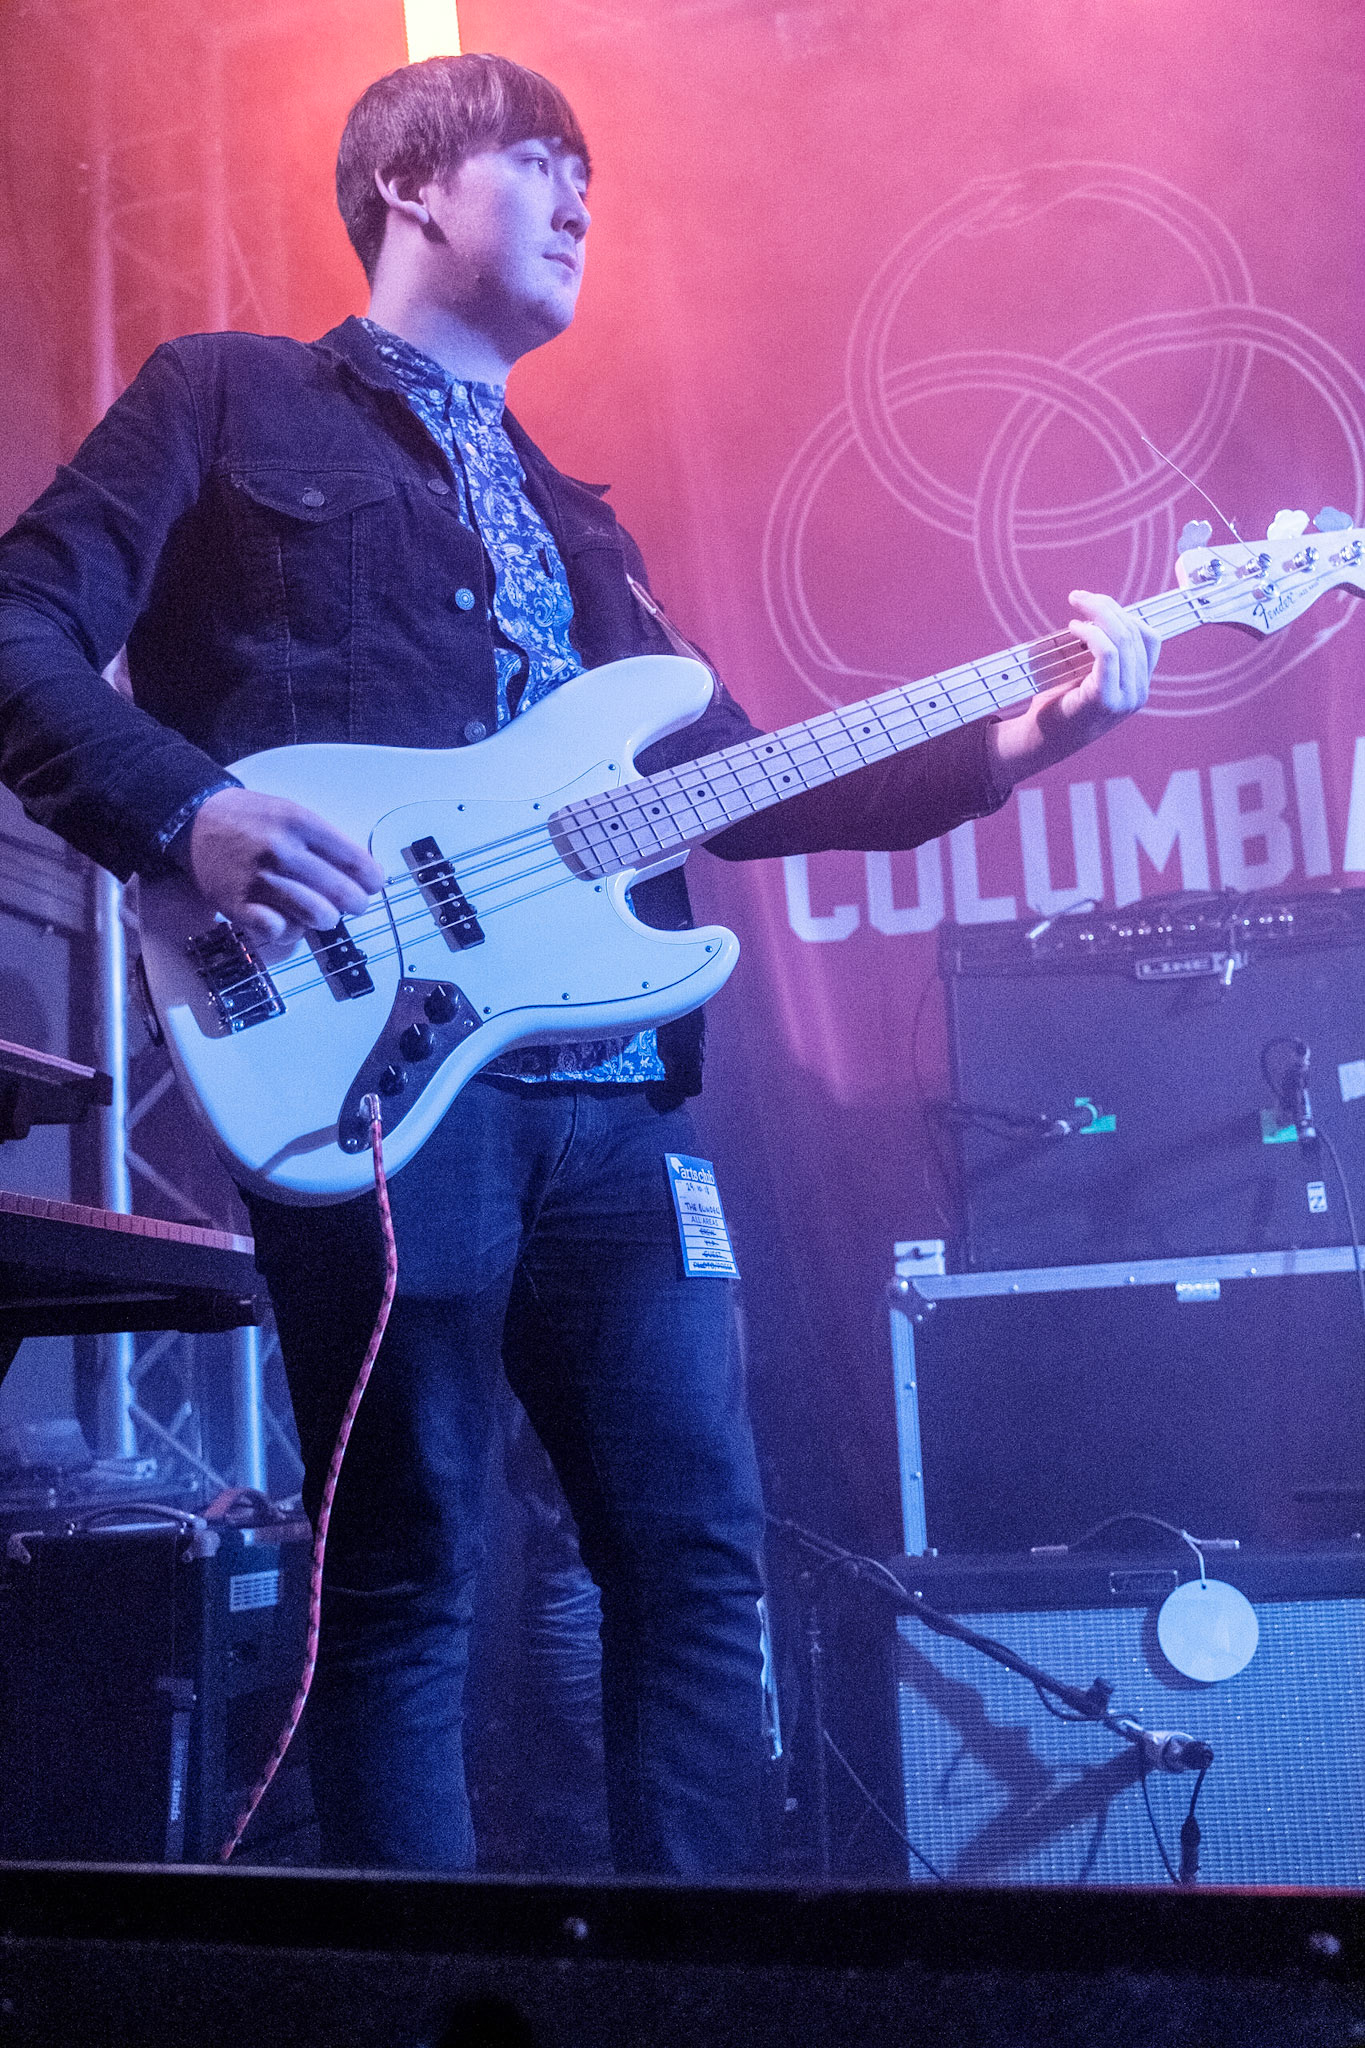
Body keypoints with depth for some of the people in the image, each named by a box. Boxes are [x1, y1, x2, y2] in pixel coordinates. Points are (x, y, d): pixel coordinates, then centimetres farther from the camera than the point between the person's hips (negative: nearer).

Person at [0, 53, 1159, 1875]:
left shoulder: (567, 513, 28)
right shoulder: (232, 399, 11)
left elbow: (713, 775, 19)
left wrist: (1004, 747, 9)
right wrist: (190, 809, -17)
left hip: (609, 1085, 6)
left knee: (698, 1544, 5)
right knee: (407, 1572, -3)